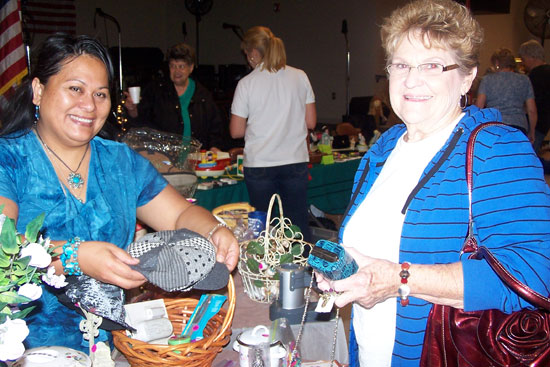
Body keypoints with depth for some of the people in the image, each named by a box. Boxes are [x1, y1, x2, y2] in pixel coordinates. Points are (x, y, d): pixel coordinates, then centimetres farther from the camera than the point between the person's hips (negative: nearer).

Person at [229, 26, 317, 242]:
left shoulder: (246, 84, -5)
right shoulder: (300, 77, 3)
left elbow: (236, 131, -2)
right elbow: (311, 122, 5)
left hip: (259, 164, -2)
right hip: (295, 161, 2)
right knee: (298, 224, 7)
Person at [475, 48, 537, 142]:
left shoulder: (487, 79, 6)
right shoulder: (524, 80, 11)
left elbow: (478, 107, 0)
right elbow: (532, 110, 9)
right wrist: (532, 132, 20)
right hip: (519, 126, 1)